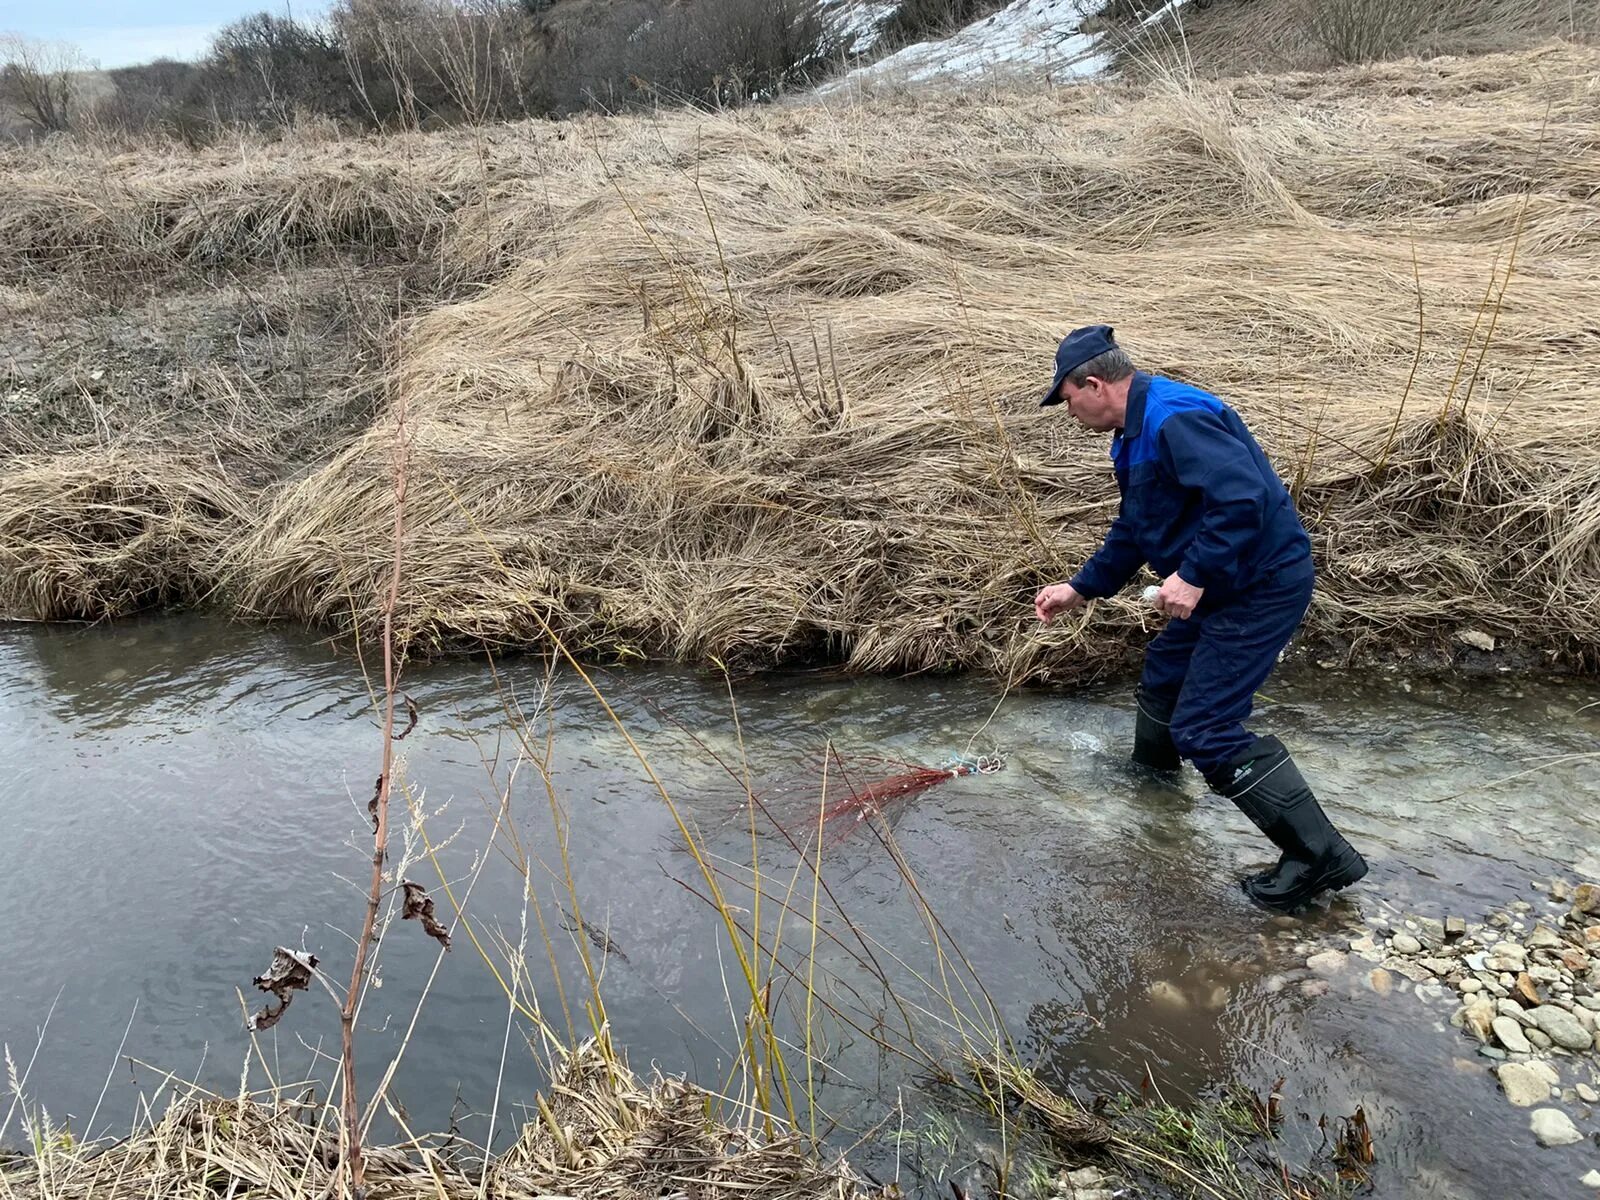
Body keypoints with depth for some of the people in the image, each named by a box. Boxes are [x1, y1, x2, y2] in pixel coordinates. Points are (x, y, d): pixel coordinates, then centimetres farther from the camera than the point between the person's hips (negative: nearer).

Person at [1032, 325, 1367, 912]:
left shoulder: (1175, 418, -23)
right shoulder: (1137, 431, 13)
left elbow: (1242, 498, -34)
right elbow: (1133, 529, 23)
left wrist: (1194, 576, -30)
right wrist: (1079, 589, 22)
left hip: (1263, 584, -11)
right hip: (1229, 583, 11)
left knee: (1205, 729, -12)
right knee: (1164, 668, 26)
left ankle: (1320, 855, -5)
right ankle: (1152, 773, 52)